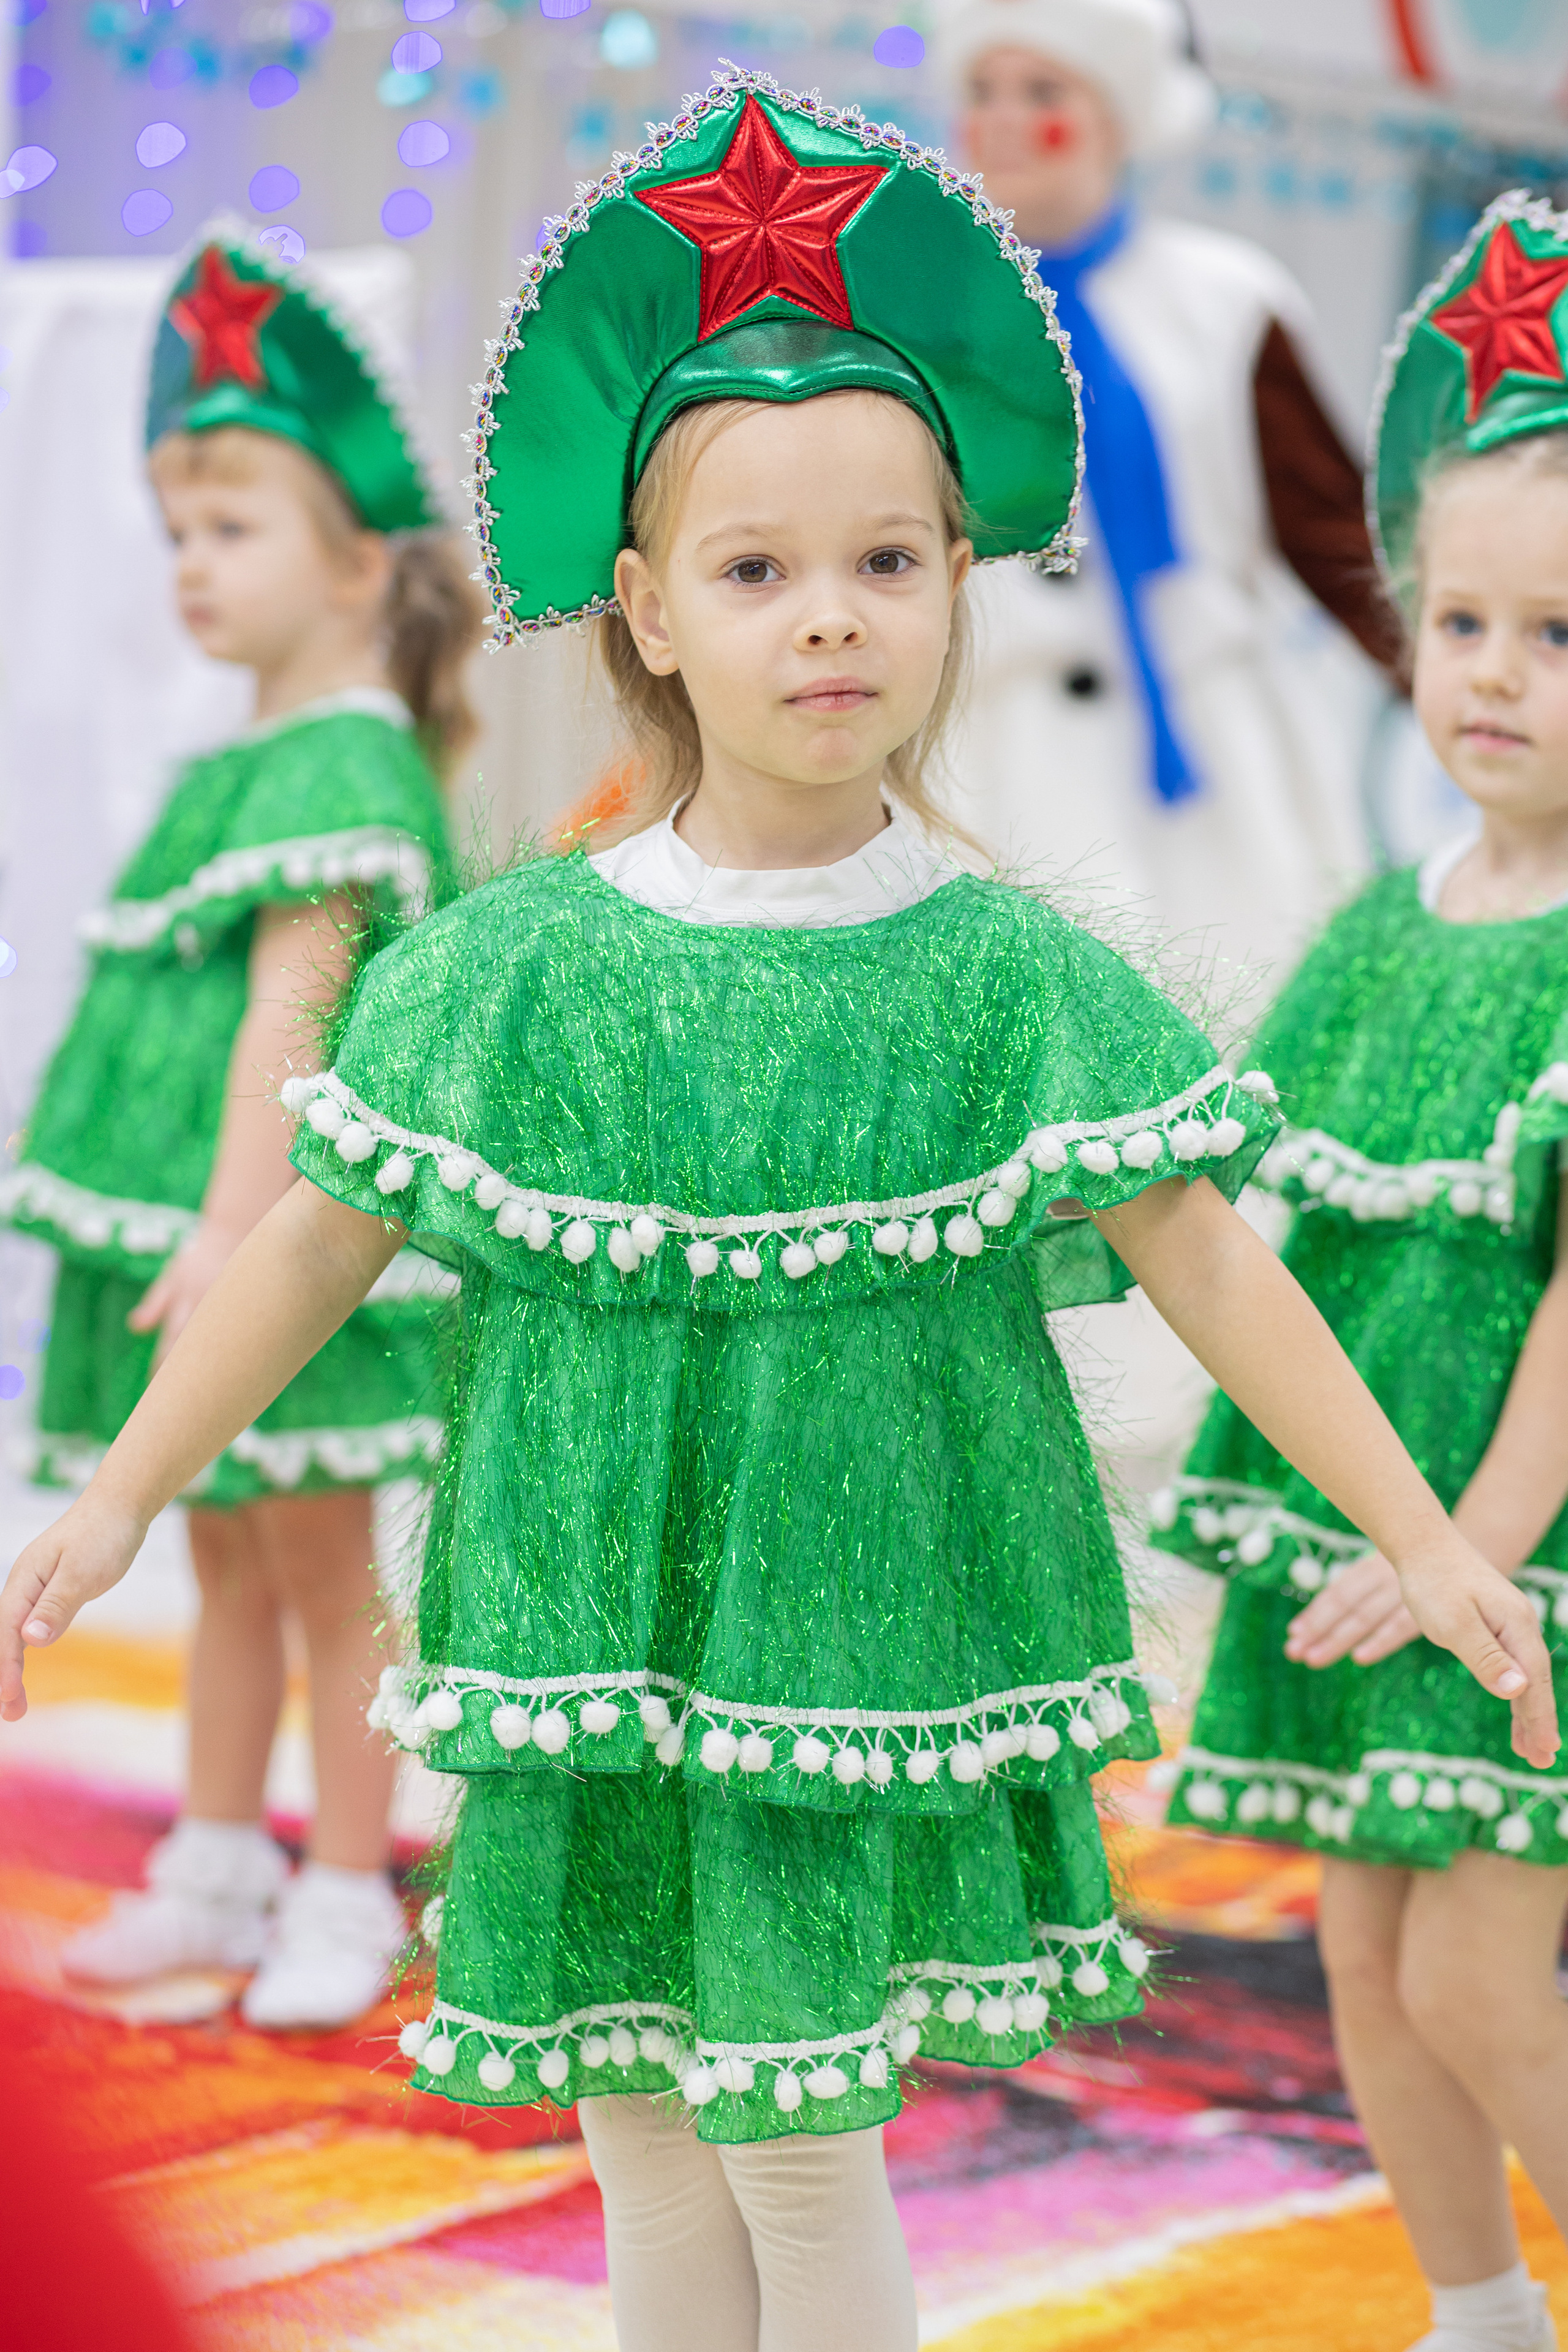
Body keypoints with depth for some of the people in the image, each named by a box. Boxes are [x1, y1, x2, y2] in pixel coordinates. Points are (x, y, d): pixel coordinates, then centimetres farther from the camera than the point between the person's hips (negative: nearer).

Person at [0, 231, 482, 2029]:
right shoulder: (248, 763, 13)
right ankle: (216, 1871, 28)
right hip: (190, 1225, 9)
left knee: (319, 1568, 1)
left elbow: (290, 1013, -22)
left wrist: (234, 1227, -26)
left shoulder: (342, 766, -15)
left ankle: (346, 1899, 13)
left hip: (289, 1228, -9)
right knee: (223, 1555, 17)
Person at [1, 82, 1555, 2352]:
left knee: (803, 2157, 1)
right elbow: (324, 1235, 4)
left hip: (869, 1641, -1)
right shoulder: (519, 966, -3)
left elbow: (1210, 1259, -4)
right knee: (644, 2149, 11)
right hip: (600, 1645, 2)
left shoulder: (1007, 974, -5)